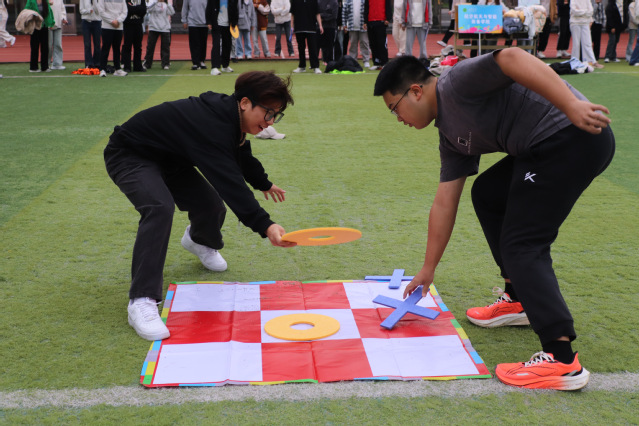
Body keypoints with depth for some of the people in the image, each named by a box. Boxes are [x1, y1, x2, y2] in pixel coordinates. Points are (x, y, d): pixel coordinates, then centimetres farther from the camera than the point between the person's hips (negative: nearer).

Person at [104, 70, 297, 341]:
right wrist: (265, 226, -55)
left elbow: (241, 155, 17)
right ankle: (141, 302, -32)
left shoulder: (230, 114, -7)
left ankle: (200, 241, 41)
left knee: (212, 207, 0)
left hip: (169, 157, 9)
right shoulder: (211, 125, -38)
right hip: (129, 156, -9)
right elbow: (230, 182, -48)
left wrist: (263, 183, 31)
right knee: (160, 207, -34)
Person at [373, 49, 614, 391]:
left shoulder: (457, 81, -7)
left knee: (521, 244, -11)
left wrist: (573, 106, -31)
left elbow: (513, 58, -23)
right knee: (486, 194, 25)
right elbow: (444, 204, 22)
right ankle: (519, 298, 31)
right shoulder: (450, 136, 19)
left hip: (575, 135, -10)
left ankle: (562, 360, -14)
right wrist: (428, 270, 26)